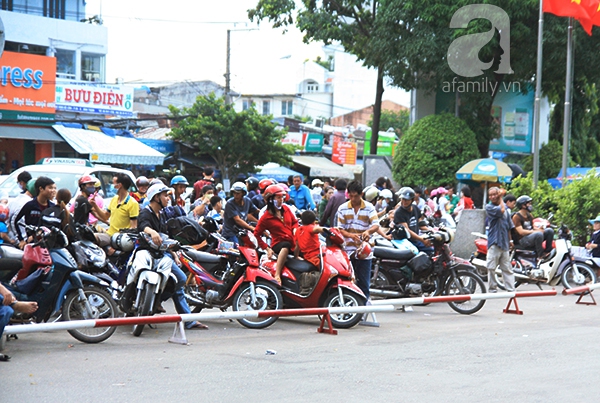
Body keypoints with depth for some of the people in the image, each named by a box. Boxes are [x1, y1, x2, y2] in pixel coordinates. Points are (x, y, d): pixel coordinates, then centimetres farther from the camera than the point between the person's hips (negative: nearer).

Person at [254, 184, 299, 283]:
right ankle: (277, 276, -47)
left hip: (292, 243, 6)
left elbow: (294, 222, 21)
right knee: (286, 246, -40)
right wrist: (267, 248, -10)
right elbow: (256, 234, -4)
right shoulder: (266, 217, -5)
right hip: (277, 244, -6)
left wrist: (295, 229, -3)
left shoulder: (286, 208, 9)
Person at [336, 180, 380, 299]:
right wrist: (351, 235, -20)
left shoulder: (369, 208, 2)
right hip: (347, 250, 1)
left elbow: (376, 225, -10)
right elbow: (340, 229, 1)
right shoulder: (342, 209, 5)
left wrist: (368, 231, -32)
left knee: (364, 282, 3)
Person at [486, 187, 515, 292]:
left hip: (504, 242, 5)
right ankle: (492, 289, 2)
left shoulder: (505, 207, 15)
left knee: (507, 268, 6)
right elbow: (501, 210, -20)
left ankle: (511, 289, 5)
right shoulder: (489, 207, -2)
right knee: (491, 267, -5)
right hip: (494, 241, -4)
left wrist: (510, 240, 19)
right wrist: (501, 198, -5)